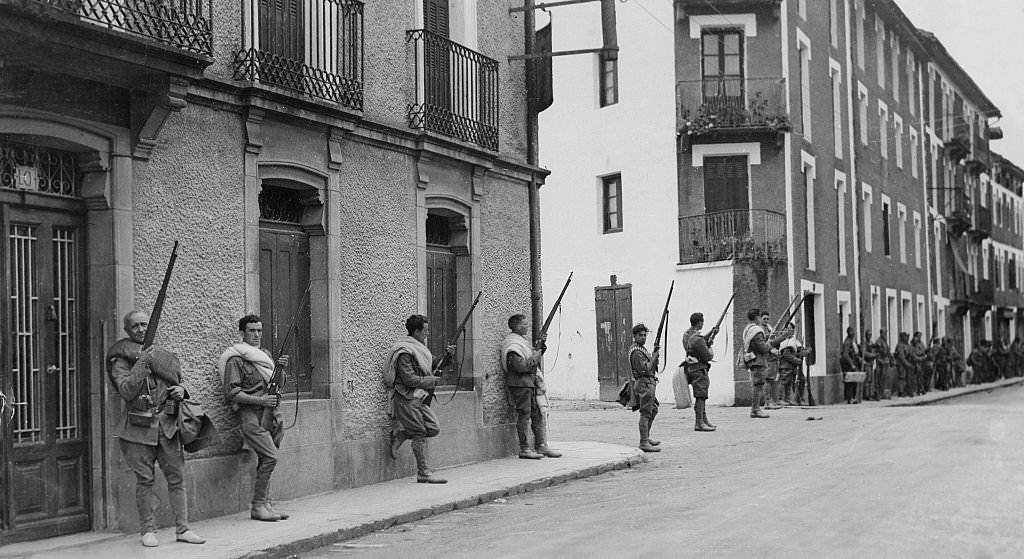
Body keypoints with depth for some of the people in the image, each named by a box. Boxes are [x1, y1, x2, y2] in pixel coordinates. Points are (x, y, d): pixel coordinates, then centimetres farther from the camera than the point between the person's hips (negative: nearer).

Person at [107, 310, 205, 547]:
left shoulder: (165, 356, 15)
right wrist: (142, 363, -17)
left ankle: (182, 529, 7)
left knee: (177, 478, 2)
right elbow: (126, 391, -12)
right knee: (145, 481, 2)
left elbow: (180, 382, 25)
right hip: (140, 427, -3)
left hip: (168, 424, 4)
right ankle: (148, 530, 12)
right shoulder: (121, 360, 1)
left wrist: (182, 390, 2)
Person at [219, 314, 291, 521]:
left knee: (266, 461, 4)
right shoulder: (236, 360, -4)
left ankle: (266, 504, 10)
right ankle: (258, 506, -9)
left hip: (271, 415, 7)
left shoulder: (265, 354, 20)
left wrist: (281, 369, 2)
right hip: (252, 416, -7)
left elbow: (279, 383, 23)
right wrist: (260, 400, -17)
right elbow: (231, 393, -11)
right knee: (270, 457, -16)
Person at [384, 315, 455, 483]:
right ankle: (424, 473, -4)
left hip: (419, 398, 9)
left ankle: (399, 435, 14)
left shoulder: (418, 348, 15)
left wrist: (445, 355, 8)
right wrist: (432, 380, -12)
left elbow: (431, 364, 25)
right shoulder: (404, 352, -16)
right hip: (407, 399, -9)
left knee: (434, 428, 2)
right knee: (420, 434, -8)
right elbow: (409, 379, -21)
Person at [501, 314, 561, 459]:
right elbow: (521, 367, -24)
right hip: (519, 384, -10)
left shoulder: (523, 340, 17)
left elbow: (532, 354, 25)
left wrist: (540, 348, 7)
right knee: (524, 415, -6)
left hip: (530, 383, 10)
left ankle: (541, 445, 14)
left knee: (538, 414, 9)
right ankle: (524, 449, 0)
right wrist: (535, 357, -12)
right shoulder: (512, 345, -15)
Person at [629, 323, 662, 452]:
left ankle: (646, 437, 29)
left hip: (649, 384, 11)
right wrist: (654, 357, -16)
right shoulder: (636, 352, -15)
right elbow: (645, 369, -22)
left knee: (653, 410, 20)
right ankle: (644, 443, -10)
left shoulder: (641, 349, 18)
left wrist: (654, 357, 6)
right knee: (645, 413, -10)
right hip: (644, 384, -11)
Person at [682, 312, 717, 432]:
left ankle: (704, 420, 23)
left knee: (702, 396, 16)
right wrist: (711, 350, 3)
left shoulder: (687, 334, 8)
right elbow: (708, 357, -18)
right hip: (699, 369, -10)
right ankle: (699, 423, -4)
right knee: (700, 396, -6)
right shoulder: (697, 338, -22)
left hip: (692, 368, 10)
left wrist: (711, 334, 15)